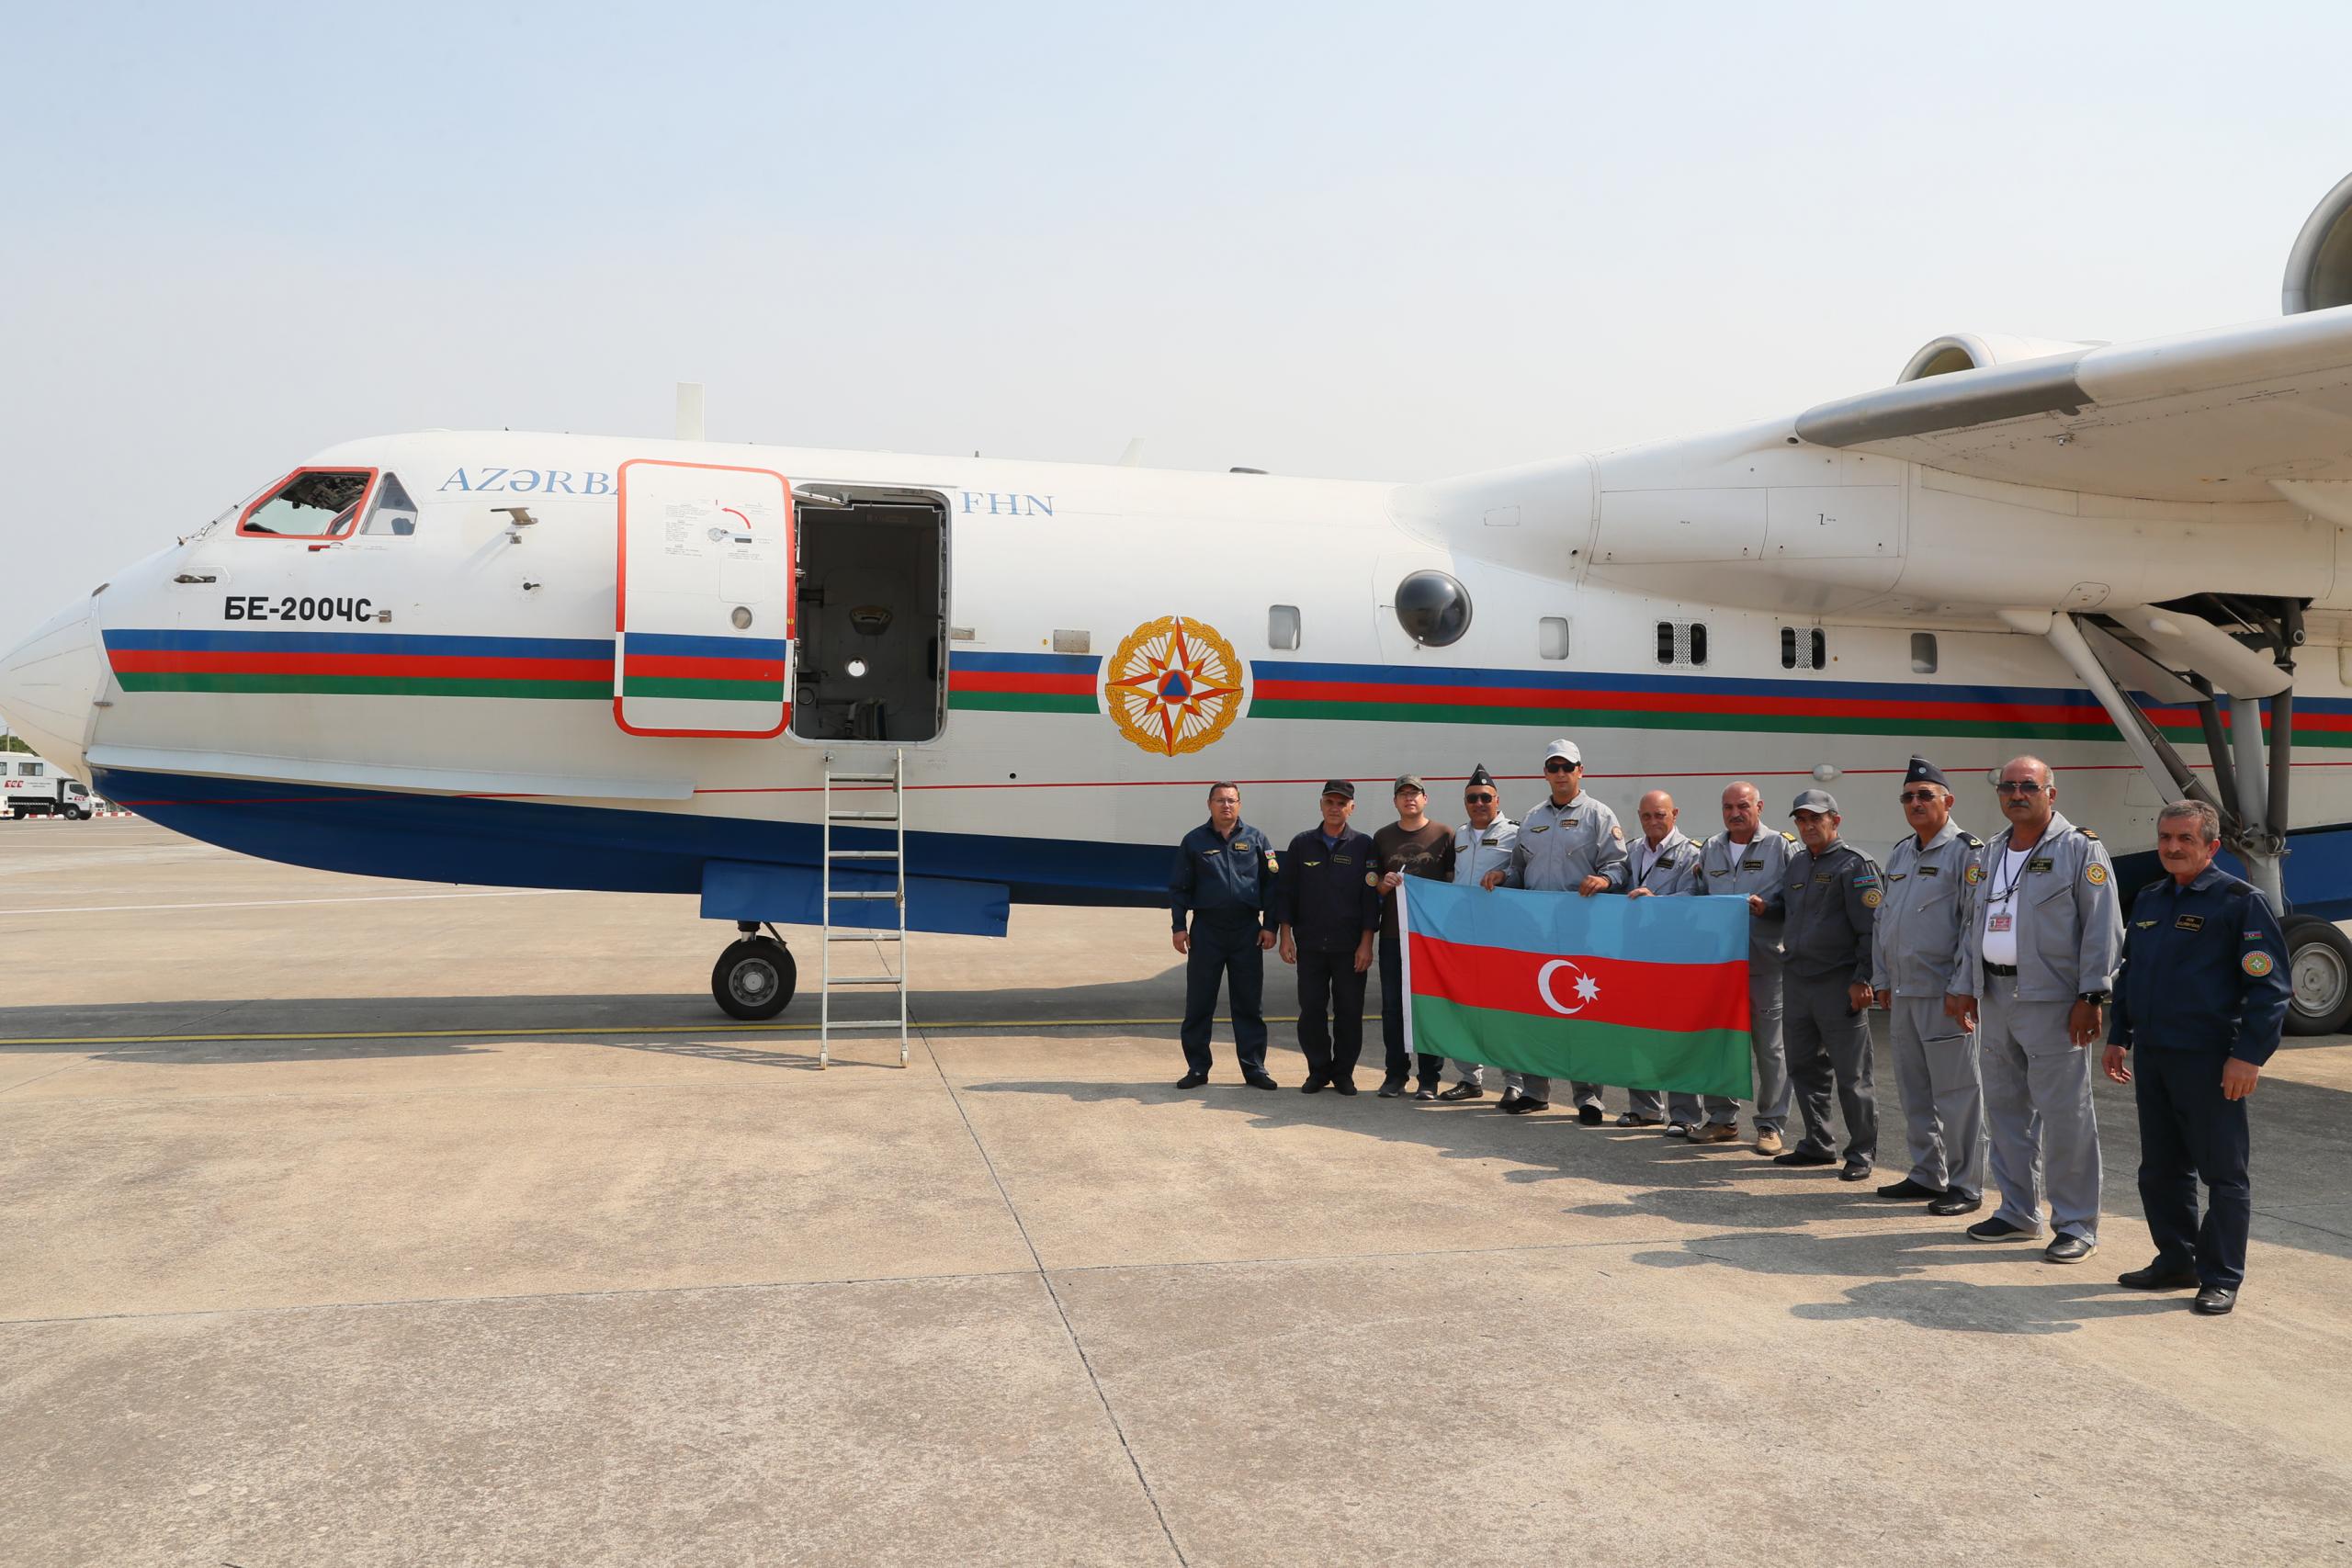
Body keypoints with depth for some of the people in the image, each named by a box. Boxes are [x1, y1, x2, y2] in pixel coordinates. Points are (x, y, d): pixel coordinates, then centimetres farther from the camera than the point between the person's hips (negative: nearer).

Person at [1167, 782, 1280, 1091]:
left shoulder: (1255, 839, 6)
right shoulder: (1194, 841, 4)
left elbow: (1271, 885, 7)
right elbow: (1179, 887, 6)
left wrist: (1269, 926, 1)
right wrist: (1179, 927, -1)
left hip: (1247, 932, 1)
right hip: (1205, 932, 0)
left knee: (1250, 1005, 5)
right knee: (1198, 1004, 3)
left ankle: (1254, 1068, 12)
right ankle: (1197, 1068, 12)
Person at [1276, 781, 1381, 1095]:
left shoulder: (1363, 846, 2)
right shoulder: (1302, 844, 7)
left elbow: (1371, 897, 0)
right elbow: (1285, 892, 8)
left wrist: (1366, 943, -6)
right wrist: (1286, 936, 1)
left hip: (1350, 947, -1)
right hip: (1309, 945, 1)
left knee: (1349, 1011, 3)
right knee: (1310, 1010, 3)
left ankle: (1344, 1072, 15)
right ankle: (1319, 1070, 16)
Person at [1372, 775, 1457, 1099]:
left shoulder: (1444, 834, 3)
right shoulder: (1383, 837, 12)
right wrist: (1384, 884, -7)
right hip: (1392, 934, 3)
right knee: (1392, 1006, 6)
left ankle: (1429, 1078, 7)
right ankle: (1396, 1074, 16)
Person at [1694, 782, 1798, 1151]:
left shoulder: (1782, 846, 0)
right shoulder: (1709, 850, 15)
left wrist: (1767, 908, -18)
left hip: (1766, 964, -4)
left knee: (1770, 1047, 1)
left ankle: (1771, 1124, 11)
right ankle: (1722, 1118, 20)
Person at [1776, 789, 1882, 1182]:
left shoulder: (1854, 864, -6)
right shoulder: (1797, 863, 16)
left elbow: (1872, 927, -11)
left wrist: (1861, 979, -16)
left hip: (1839, 983, -7)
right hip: (1797, 979, 7)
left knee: (1851, 1075, -2)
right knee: (1805, 1068, 12)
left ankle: (1861, 1154, 6)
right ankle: (1818, 1144, 22)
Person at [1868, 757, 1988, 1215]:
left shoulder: (1966, 852, -8)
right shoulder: (1900, 855, 17)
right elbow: (1882, 920, 22)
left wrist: (1961, 988, -17)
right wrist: (1882, 981, 17)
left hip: (1944, 994, -8)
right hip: (1902, 993, 8)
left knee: (1956, 1093, -3)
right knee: (1913, 1091, 14)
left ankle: (1965, 1186, 4)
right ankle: (1926, 1174, 24)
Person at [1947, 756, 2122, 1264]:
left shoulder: (2080, 850, -5)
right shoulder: (1985, 858, 16)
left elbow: (2102, 930, -9)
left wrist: (2091, 997, -15)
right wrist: (1964, 988, 12)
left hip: (2052, 1002, -7)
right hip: (1995, 998, 7)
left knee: (2064, 1114, -4)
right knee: (2005, 1108, 13)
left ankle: (2077, 1225, 5)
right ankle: (2019, 1213, 25)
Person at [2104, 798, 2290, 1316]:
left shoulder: (2240, 902, -8)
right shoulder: (2149, 900, 13)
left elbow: (2268, 986, -11)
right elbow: (2129, 973, 22)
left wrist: (2249, 1055, -16)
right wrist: (2119, 1037, 19)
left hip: (2209, 1061, -7)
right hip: (2151, 1057, 7)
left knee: (2223, 1173, 2)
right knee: (2160, 1169, 14)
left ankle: (2221, 1278, 10)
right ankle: (2176, 1261, 26)